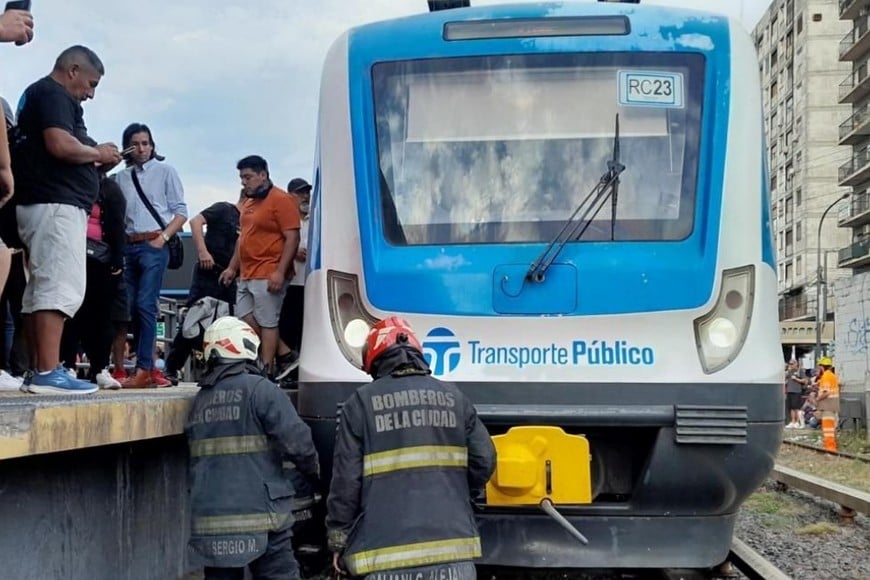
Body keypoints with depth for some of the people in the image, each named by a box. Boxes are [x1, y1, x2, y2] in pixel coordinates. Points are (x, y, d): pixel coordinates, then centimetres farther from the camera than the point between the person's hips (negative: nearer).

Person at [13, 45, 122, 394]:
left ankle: (40, 372, 9)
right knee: (61, 287, -16)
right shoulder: (53, 94, -6)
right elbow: (60, 145, -22)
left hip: (47, 203, 11)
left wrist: (94, 159, 11)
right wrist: (98, 153, -5)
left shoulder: (38, 94, 25)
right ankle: (48, 373, -20)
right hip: (56, 203, -11)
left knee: (41, 288, 8)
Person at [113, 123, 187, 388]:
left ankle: (143, 370, -14)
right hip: (128, 247, 5)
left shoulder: (165, 171, 5)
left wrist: (163, 237, -9)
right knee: (131, 307, 3)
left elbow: (181, 211, 2)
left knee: (145, 305, -13)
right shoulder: (121, 177, 14)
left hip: (154, 246, -5)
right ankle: (150, 368, 9)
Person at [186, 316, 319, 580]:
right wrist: (315, 475, 3)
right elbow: (296, 441, -14)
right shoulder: (259, 389, -9)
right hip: (259, 514, -6)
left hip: (210, 519, 6)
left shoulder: (200, 400, 12)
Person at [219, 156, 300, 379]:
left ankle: (267, 370, 1)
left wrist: (280, 272, -20)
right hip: (246, 275, 9)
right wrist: (232, 267, 21)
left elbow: (292, 238, -14)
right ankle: (283, 353, 19)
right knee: (245, 320, 9)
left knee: (267, 323, -6)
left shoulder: (281, 200, -9)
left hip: (268, 276, -9)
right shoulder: (248, 203, 18)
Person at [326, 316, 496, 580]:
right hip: (452, 546, 3)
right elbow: (483, 461, 9)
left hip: (389, 554, -3)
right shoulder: (453, 397, 11)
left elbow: (346, 480, -3)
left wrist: (339, 541, 7)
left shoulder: (361, 402, 0)